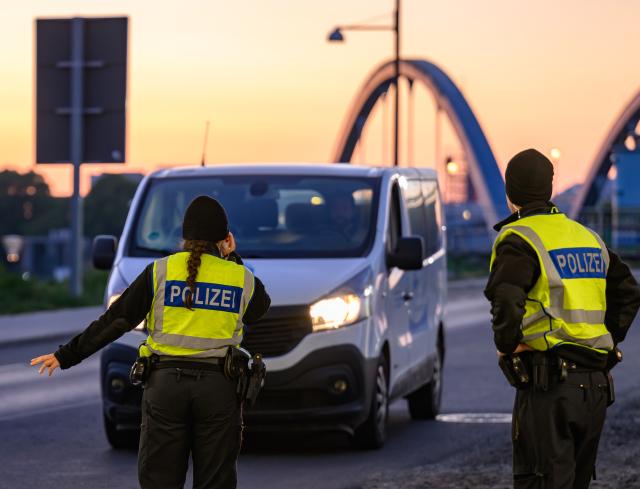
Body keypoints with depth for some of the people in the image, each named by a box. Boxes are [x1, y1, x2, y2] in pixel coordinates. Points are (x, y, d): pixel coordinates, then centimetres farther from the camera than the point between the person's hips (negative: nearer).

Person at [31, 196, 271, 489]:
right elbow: (258, 309, 25)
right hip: (218, 388, 0)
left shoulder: (160, 272, 0)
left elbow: (115, 321, -1)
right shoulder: (241, 278, 3)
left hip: (166, 384, 0)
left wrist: (67, 356, 5)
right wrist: (232, 259, 23)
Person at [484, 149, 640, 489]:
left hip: (549, 384, -7)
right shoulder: (587, 236, 17)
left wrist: (506, 345, -7)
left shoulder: (520, 239, -8)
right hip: (596, 384, 7)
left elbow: (506, 303, -22)